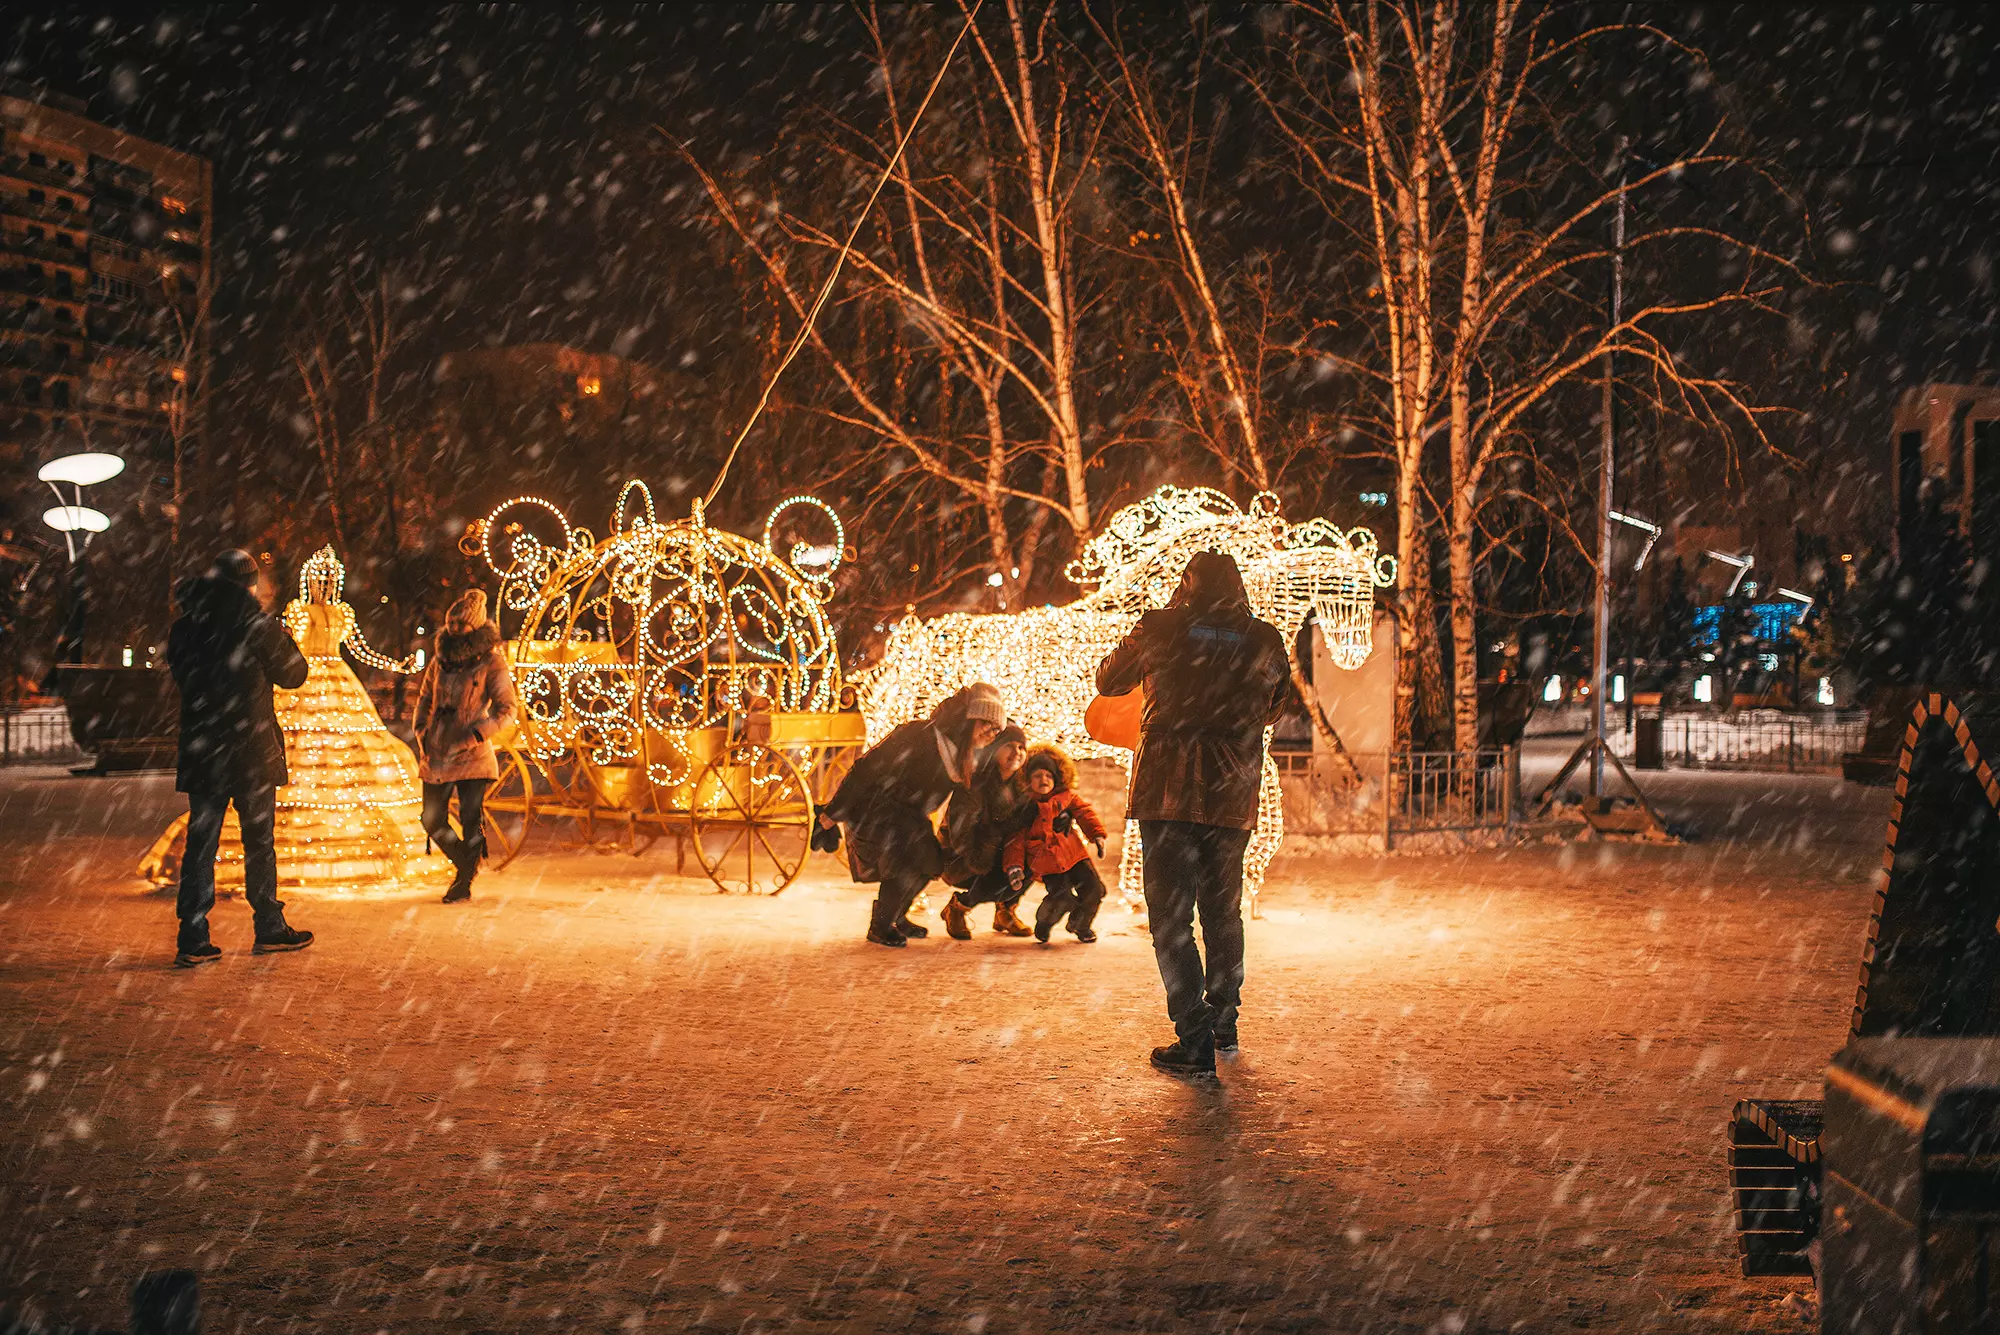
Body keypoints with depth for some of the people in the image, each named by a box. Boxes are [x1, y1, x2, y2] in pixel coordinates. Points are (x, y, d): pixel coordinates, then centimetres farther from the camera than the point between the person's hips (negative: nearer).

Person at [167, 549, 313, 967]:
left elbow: (181, 677, 16)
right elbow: (293, 674, 1)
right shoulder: (258, 625, -10)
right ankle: (269, 928, 17)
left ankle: (193, 938, 0)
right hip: (251, 749, -3)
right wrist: (278, 634, 14)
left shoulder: (184, 627, 4)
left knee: (200, 842, 4)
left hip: (201, 752, 4)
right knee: (259, 840, 9)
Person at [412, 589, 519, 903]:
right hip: (436, 754, 5)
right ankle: (466, 864, 29)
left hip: (473, 756, -5)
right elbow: (425, 697, 22)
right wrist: (421, 733, 9)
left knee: (471, 821, -5)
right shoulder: (442, 657, 9)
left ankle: (463, 883, 8)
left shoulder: (491, 660, -7)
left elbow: (507, 707, -8)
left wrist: (475, 735, -16)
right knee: (432, 820, 8)